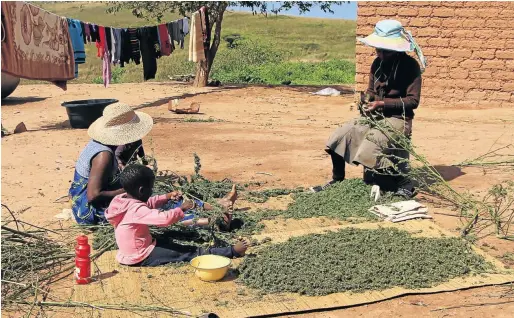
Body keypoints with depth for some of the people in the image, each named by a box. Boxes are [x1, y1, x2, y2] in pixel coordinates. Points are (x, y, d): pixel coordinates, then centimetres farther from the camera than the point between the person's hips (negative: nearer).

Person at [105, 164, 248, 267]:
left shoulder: (123, 199, 2)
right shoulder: (137, 210, -28)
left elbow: (148, 203, 19)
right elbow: (164, 218, -38)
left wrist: (167, 197, 8)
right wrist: (182, 209, -22)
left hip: (133, 252, 10)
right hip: (142, 257, -10)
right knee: (188, 253, -7)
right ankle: (231, 252, -4)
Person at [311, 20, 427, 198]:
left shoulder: (410, 66, -11)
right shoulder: (378, 63, 6)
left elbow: (413, 100, -14)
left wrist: (382, 104, -22)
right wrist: (366, 101, -8)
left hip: (398, 118, -7)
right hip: (375, 116, 7)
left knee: (368, 151, -29)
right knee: (337, 138, -7)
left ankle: (404, 184, -10)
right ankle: (337, 180, 13)